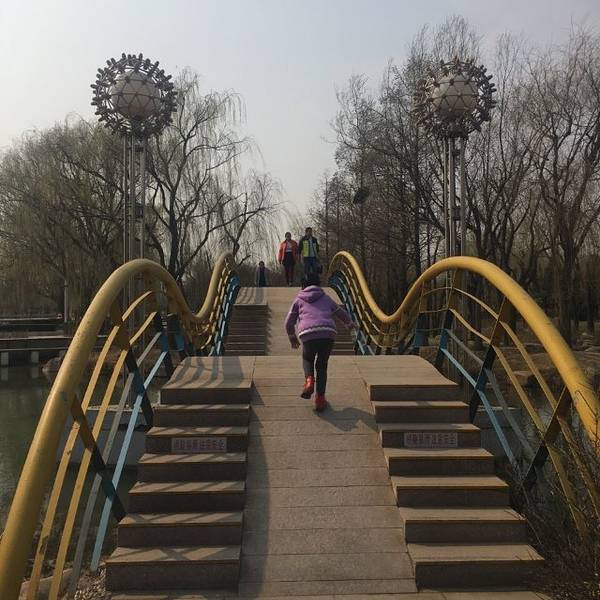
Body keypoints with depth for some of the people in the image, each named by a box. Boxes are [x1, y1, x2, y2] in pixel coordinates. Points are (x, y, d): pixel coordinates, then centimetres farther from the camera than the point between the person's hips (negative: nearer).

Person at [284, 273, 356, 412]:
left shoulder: (299, 299, 21)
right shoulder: (326, 298, 26)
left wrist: (292, 337, 37)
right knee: (322, 365, 18)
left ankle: (309, 381, -2)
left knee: (307, 359, 27)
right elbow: (341, 313, 39)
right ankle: (320, 399, 14)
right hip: (328, 334, 1)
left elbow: (288, 323, 20)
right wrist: (350, 323, 59)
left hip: (308, 334, -1)